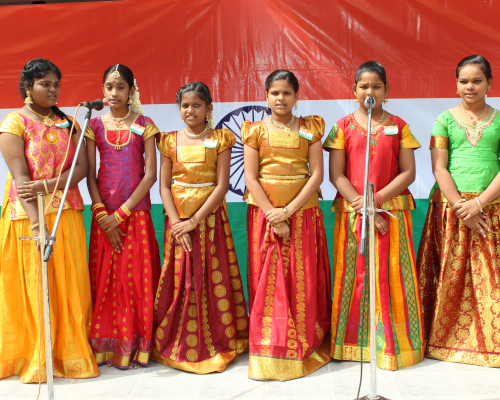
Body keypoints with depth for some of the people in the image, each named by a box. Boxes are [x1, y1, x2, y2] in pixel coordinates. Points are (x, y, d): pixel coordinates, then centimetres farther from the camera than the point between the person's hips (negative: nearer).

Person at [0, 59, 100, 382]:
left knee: (70, 285, 4)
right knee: (33, 286, 1)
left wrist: (46, 185, -15)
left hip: (67, 212, 4)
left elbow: (82, 167, 0)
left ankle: (70, 354, 16)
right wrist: (36, 223, -23)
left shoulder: (67, 123, 13)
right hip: (29, 214, -4)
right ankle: (37, 360, 13)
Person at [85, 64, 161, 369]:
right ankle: (105, 346, 16)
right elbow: (90, 174, 3)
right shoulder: (94, 125, 7)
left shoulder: (144, 125, 2)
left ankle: (135, 346, 12)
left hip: (136, 213, -2)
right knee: (104, 277, 4)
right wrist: (102, 214, -8)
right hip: (104, 214, 2)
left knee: (136, 278, 0)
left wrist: (121, 213, -11)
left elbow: (151, 175, -5)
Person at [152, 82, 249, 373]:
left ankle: (218, 343, 16)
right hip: (178, 220, 2)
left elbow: (222, 185, -8)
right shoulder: (170, 141, 6)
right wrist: (177, 224, -11)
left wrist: (195, 221, -15)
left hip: (210, 217, -2)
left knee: (214, 279, 1)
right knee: (180, 281, 5)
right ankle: (180, 346, 18)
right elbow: (164, 186, 2)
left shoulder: (220, 140, -1)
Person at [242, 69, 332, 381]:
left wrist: (289, 210, -12)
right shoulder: (255, 130, 5)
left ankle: (305, 347, 17)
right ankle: (270, 351, 11)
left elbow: (317, 174, -2)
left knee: (304, 282, 3)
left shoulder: (310, 128, 6)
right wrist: (273, 215, -12)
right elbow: (250, 177, -2)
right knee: (267, 283, 1)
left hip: (303, 212, 0)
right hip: (264, 212, 0)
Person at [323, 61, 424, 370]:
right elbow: (336, 175, -2)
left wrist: (377, 198, -13)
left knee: (391, 275, 2)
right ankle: (355, 341, 15)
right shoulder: (343, 126, 5)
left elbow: (408, 173, 1)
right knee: (355, 274, 2)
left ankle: (393, 343, 15)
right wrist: (364, 208, -11)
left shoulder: (398, 126, 7)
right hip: (352, 212, 0)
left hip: (393, 210, 0)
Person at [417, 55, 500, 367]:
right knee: (450, 275, 2)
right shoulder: (445, 120, 6)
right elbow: (439, 168, -1)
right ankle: (449, 339, 15)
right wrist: (461, 207, -11)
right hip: (450, 205, -1)